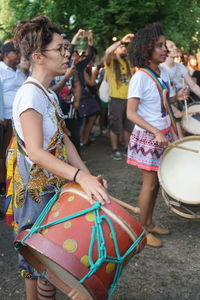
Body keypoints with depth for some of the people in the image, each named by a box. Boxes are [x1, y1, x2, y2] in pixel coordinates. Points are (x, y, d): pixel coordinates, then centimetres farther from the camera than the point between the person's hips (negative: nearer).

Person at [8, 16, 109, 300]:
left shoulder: (48, 93, 9)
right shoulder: (30, 94, -20)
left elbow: (63, 140, 6)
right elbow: (36, 152, -29)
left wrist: (87, 175, -3)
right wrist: (81, 177, -39)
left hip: (52, 185, 9)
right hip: (38, 190, -9)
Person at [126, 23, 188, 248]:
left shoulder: (163, 72, 5)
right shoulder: (140, 77, -17)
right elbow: (131, 113, -21)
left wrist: (177, 97, -3)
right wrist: (156, 132, -29)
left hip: (164, 134, 7)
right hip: (147, 136, -7)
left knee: (156, 181, 14)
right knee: (149, 183, 1)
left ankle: (149, 223, 30)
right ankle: (142, 229, 18)